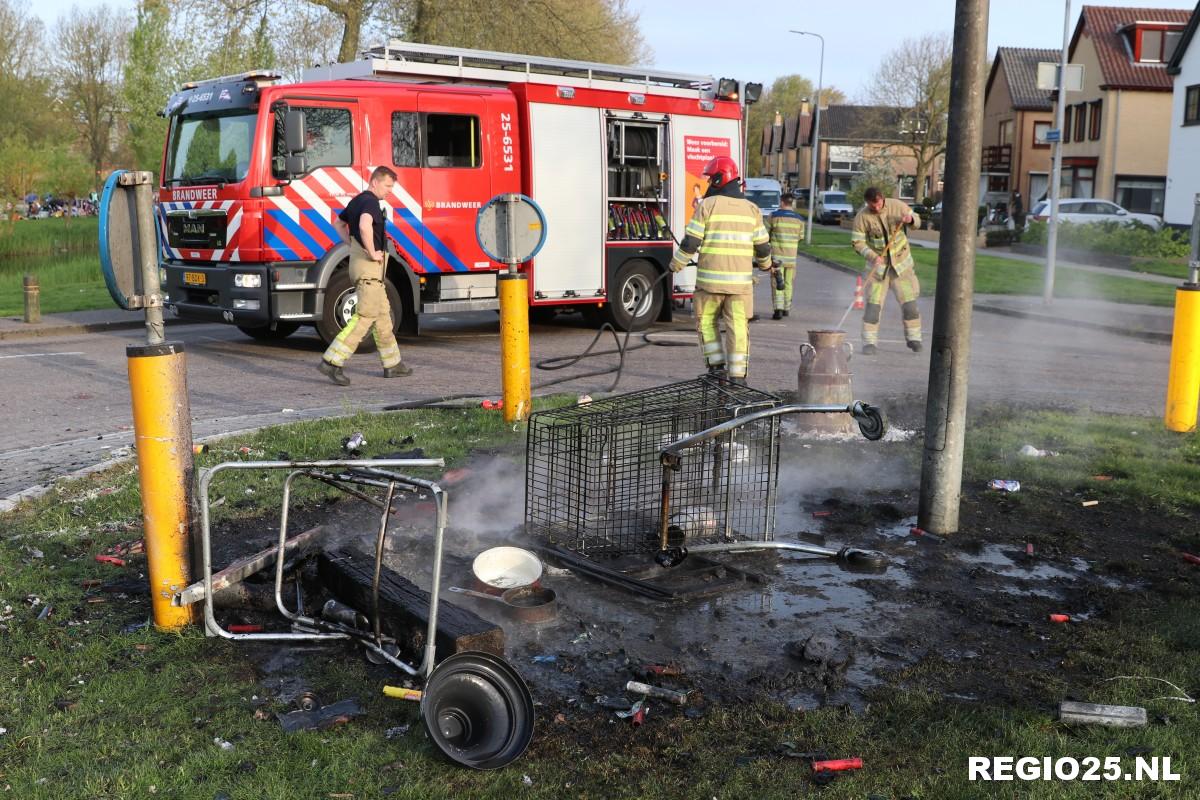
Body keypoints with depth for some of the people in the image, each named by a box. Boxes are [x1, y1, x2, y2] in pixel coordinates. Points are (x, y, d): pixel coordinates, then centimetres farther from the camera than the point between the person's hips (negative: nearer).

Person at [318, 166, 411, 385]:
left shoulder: (357, 200, 17)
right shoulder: (370, 202, -14)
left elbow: (339, 224, 32)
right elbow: (365, 225, -35)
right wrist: (372, 252, -23)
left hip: (359, 259, 11)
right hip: (369, 266, -11)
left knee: (383, 315, 15)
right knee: (365, 316, -11)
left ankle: (392, 364, 22)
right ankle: (332, 361, -15)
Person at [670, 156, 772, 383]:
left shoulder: (708, 205, -5)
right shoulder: (751, 209, 7)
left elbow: (691, 242, -7)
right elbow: (762, 246, 10)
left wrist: (676, 265, 7)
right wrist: (765, 263, 31)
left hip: (711, 278, -3)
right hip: (740, 279, 3)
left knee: (706, 322, 15)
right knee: (738, 327, 5)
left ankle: (717, 365, 11)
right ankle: (737, 375, 4)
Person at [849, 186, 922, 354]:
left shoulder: (897, 206, -8)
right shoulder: (862, 217, -13)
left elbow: (917, 221, 3)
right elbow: (857, 242, -11)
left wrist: (910, 219, -22)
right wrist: (872, 256, -26)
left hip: (901, 262, 1)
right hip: (878, 264, -1)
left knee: (909, 301, 3)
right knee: (873, 303, -6)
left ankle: (913, 338, 17)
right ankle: (870, 342, 1)